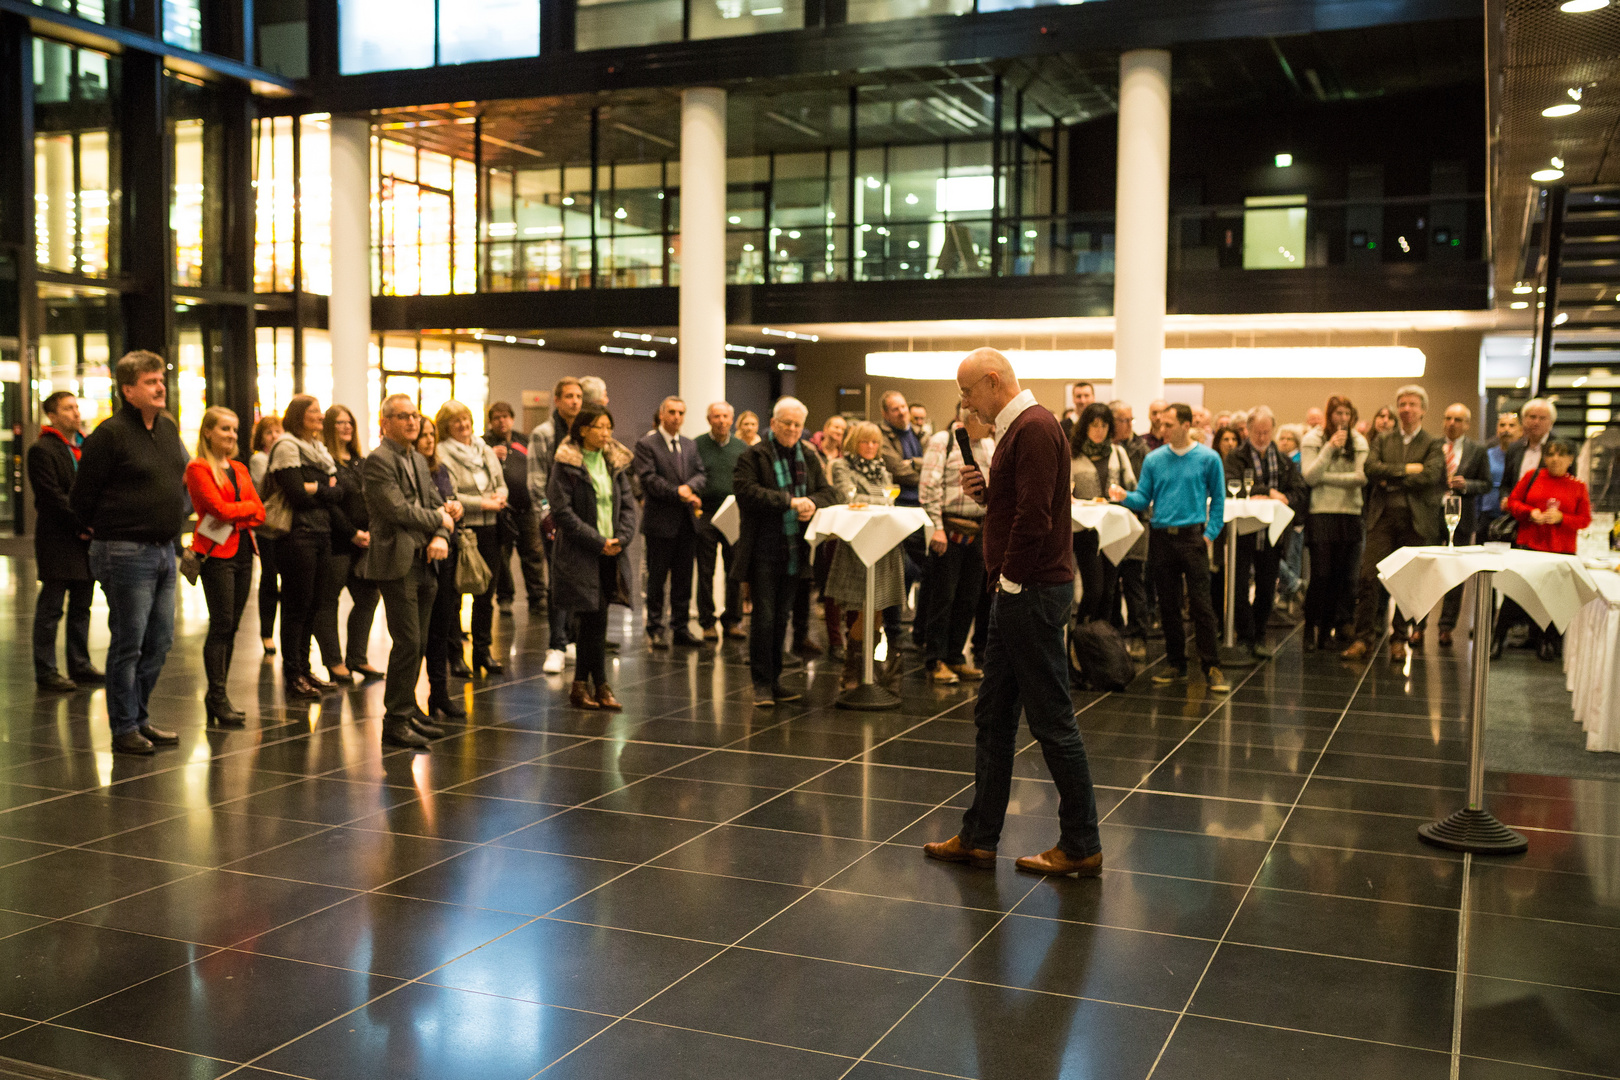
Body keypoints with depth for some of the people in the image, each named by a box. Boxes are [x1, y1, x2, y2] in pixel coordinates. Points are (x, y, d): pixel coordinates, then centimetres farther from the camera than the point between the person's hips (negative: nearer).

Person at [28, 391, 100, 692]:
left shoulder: (87, 447, 16)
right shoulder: (42, 450, -8)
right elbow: (53, 497, -14)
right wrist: (81, 526, -15)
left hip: (85, 541, 7)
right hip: (57, 541, -7)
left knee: (82, 605, 12)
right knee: (50, 609, -1)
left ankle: (80, 665, 21)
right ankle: (45, 672, 5)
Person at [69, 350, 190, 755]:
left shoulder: (168, 428, 10)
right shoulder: (111, 434, -13)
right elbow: (81, 496, -9)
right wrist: (103, 531, 3)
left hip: (164, 550, 8)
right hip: (126, 553, -8)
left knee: (159, 642, 12)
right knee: (128, 644, -1)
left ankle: (141, 718, 25)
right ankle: (124, 728, 8)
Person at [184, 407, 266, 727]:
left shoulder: (239, 469, 18)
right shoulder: (198, 468, -4)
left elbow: (259, 513, 9)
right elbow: (220, 508, -15)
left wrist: (235, 518, -8)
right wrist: (247, 506, -1)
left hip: (242, 552, 7)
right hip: (216, 554, -7)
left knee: (231, 626, 7)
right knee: (221, 625, -8)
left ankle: (217, 694, 14)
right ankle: (218, 698, -3)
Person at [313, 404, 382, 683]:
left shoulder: (361, 462, 17)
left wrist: (370, 531, 0)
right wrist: (353, 533, -14)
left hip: (363, 543, 8)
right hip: (336, 543, -8)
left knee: (368, 597, 8)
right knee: (328, 600, 1)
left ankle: (356, 657, 18)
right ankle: (334, 661, 8)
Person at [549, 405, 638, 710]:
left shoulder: (615, 462, 12)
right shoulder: (567, 464, -6)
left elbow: (628, 503, 11)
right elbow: (563, 511, -11)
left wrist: (621, 537, -6)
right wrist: (598, 542, -14)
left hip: (611, 552, 5)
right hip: (580, 555, -5)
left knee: (590, 621, 8)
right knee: (595, 620, -6)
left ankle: (581, 685, 17)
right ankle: (600, 685, 5)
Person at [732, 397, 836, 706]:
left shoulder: (809, 458, 13)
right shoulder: (754, 456, -5)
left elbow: (828, 492, 11)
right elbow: (746, 491, -18)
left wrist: (813, 503, -13)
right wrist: (789, 501, -22)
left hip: (795, 551, 6)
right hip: (764, 551, -5)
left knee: (782, 618, 12)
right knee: (764, 617, -5)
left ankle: (774, 680, 21)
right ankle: (762, 684, 3)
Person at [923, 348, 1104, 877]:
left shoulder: (1035, 428, -16)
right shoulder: (1017, 429, 17)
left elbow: (1034, 516, -24)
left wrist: (1012, 578, -15)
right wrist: (984, 492, 5)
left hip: (1033, 593, -11)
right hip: (1017, 594, 11)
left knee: (1052, 720, -2)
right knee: (993, 715, 13)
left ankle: (1081, 846, 9)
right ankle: (979, 838, 21)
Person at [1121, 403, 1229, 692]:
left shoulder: (1208, 458, 1)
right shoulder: (1154, 459, 7)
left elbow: (1218, 498, 6)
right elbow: (1143, 499, 8)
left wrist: (1210, 532, -3)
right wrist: (1125, 497, -12)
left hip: (1192, 536, -3)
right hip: (1161, 536, 3)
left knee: (1201, 603, -7)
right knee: (1168, 605, 9)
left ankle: (1211, 666, -1)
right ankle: (1175, 663, 19)